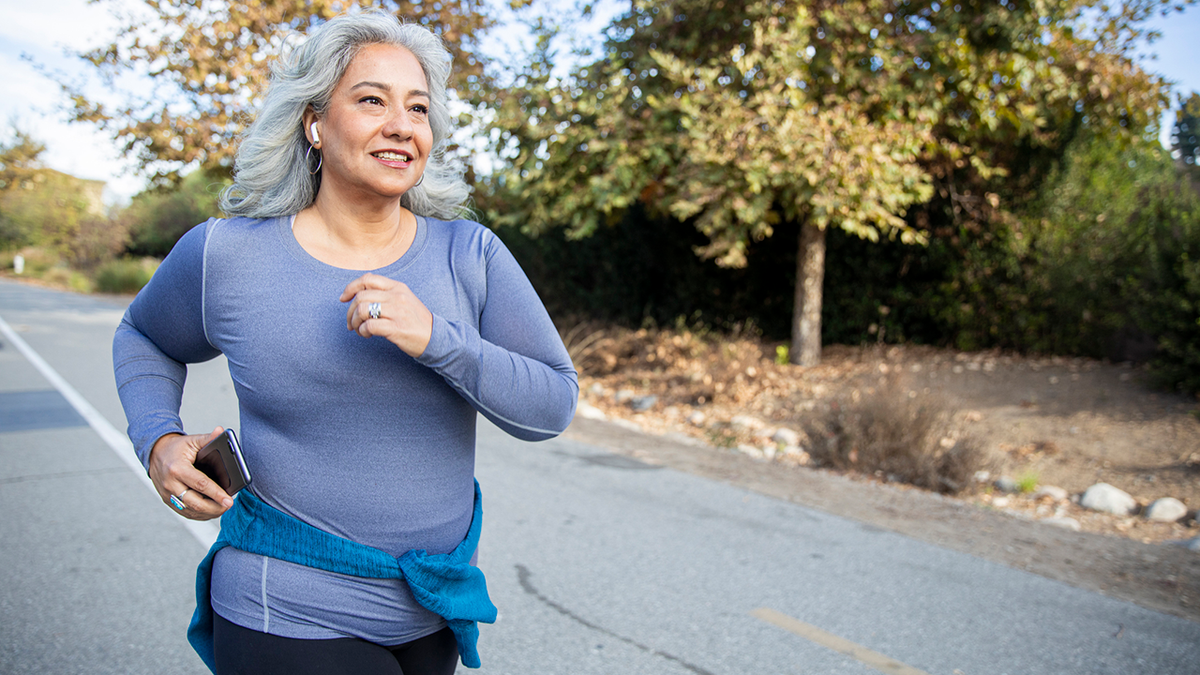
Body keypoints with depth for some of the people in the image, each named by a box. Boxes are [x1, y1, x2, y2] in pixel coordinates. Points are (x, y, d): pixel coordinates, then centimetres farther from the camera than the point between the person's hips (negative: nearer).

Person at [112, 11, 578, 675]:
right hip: (291, 614, -3)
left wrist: (437, 338, -24)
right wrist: (157, 442, -6)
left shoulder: (470, 255, -6)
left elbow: (553, 405, -9)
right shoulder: (227, 254, -8)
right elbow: (144, 337, 12)